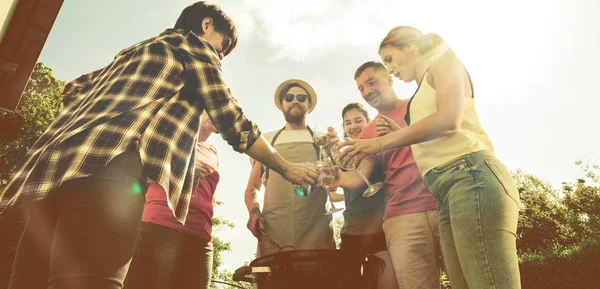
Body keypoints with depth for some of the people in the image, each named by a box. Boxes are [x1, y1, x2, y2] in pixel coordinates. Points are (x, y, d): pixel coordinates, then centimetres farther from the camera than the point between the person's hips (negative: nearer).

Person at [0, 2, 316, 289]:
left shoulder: (133, 51, 35)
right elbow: (233, 124, 8)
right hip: (110, 169, -9)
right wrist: (287, 169, 17)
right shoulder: (195, 46, 13)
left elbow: (73, 90, 34)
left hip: (53, 165, 9)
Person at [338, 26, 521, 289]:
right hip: (447, 191, 8)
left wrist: (381, 142, -5)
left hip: (470, 176, -8)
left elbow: (449, 120, -9)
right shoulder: (422, 96, 31)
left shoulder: (442, 61, 11)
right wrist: (399, 135, 16)